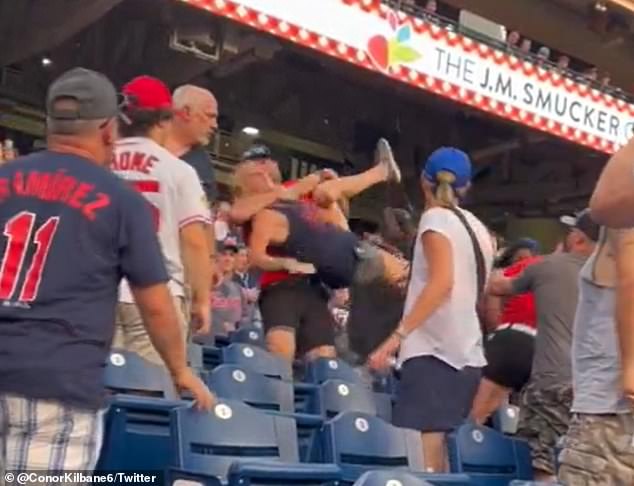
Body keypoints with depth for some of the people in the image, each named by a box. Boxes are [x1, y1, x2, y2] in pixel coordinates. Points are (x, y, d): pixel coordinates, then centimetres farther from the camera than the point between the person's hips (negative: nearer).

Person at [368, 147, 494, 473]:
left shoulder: (436, 218, -4)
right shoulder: (478, 228, 17)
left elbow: (442, 281, -18)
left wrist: (398, 335, -22)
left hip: (435, 349, -8)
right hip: (468, 354, 8)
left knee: (419, 452, -12)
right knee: (440, 451, 9)